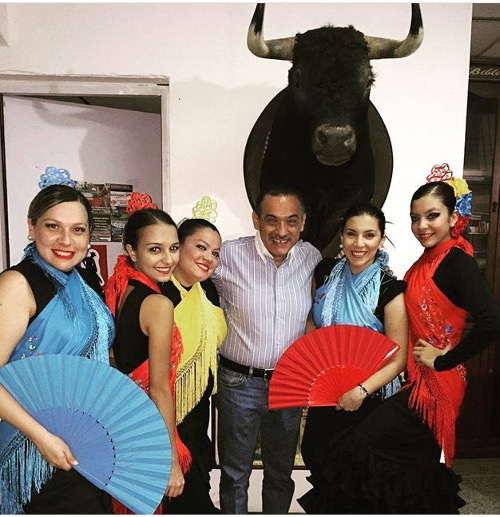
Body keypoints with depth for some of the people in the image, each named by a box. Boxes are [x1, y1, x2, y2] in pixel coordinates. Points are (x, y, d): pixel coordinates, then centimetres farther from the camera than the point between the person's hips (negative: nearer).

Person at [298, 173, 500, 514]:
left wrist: (444, 359, -21)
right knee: (419, 464, 21)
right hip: (421, 380, 8)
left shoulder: (457, 260, -17)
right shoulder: (429, 260, 8)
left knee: (362, 447, -7)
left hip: (435, 382, -8)